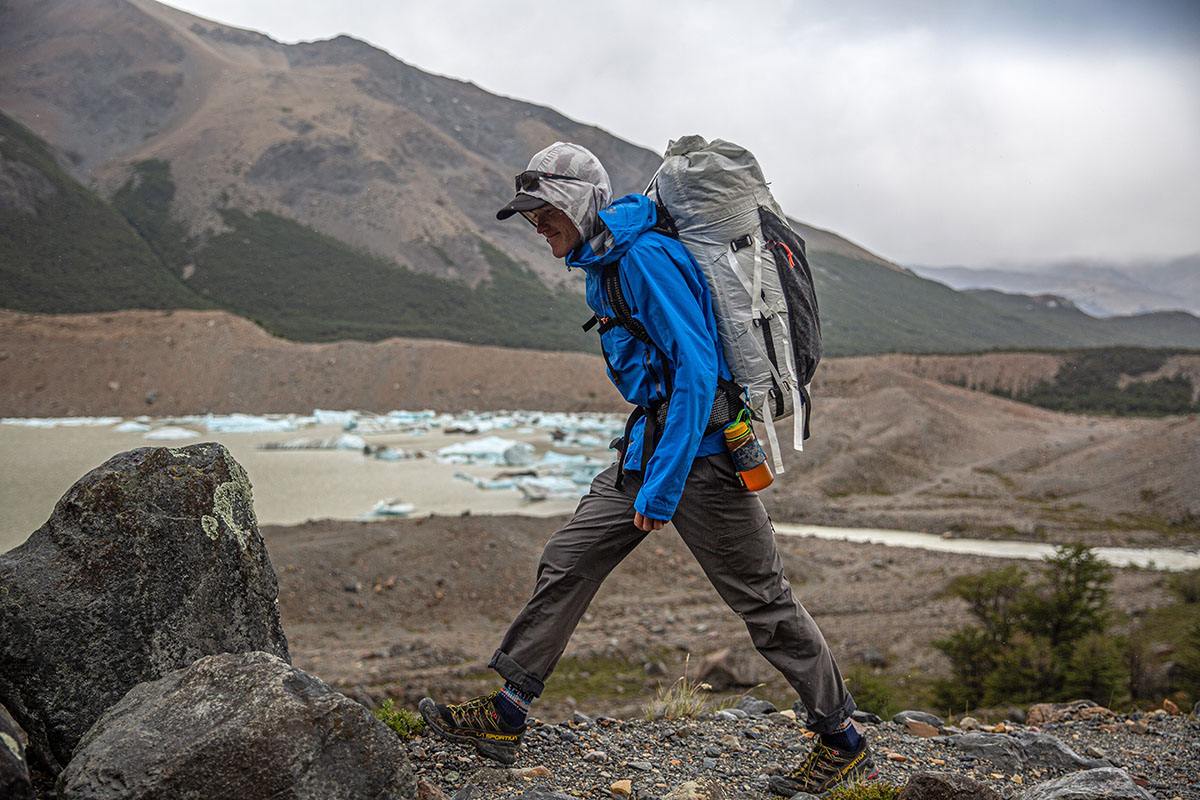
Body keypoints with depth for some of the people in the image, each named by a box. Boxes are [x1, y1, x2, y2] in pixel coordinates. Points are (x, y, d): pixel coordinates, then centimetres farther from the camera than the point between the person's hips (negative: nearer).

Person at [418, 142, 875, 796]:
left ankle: (843, 744, 15)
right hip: (647, 443, 10)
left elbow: (696, 367, -25)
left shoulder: (645, 258, -19)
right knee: (566, 563, 8)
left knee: (761, 597, 0)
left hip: (699, 447, -10)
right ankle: (503, 717, 16)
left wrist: (664, 483, -26)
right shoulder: (601, 264, 12)